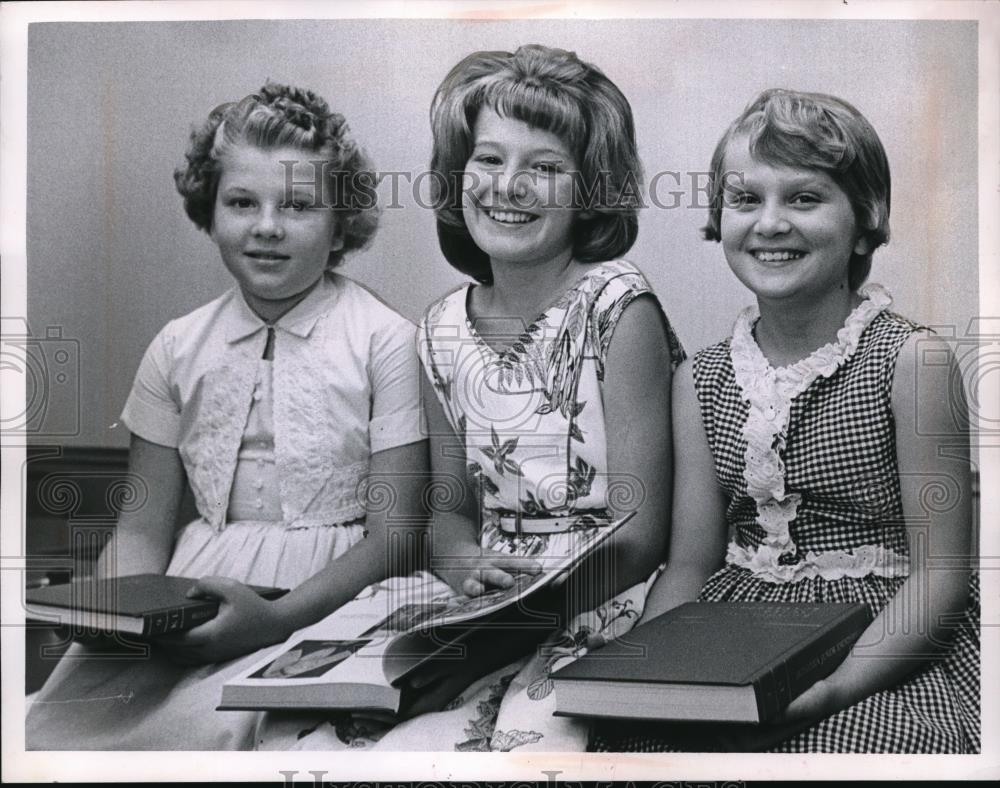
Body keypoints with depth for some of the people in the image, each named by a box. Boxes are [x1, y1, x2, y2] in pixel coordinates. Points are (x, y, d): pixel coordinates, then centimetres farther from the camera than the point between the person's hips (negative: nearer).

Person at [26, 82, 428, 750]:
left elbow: (396, 540, -6)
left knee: (203, 728, -29)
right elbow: (143, 527, 12)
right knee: (52, 724, -18)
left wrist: (277, 617, -20)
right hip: (190, 595, 4)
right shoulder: (179, 346, 9)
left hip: (326, 597, -3)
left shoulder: (385, 342, -4)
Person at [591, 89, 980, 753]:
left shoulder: (910, 360, -8)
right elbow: (689, 566, 7)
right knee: (627, 735, -18)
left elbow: (939, 574, -9)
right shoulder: (702, 379, 6)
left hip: (887, 645, -3)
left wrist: (833, 687, -22)